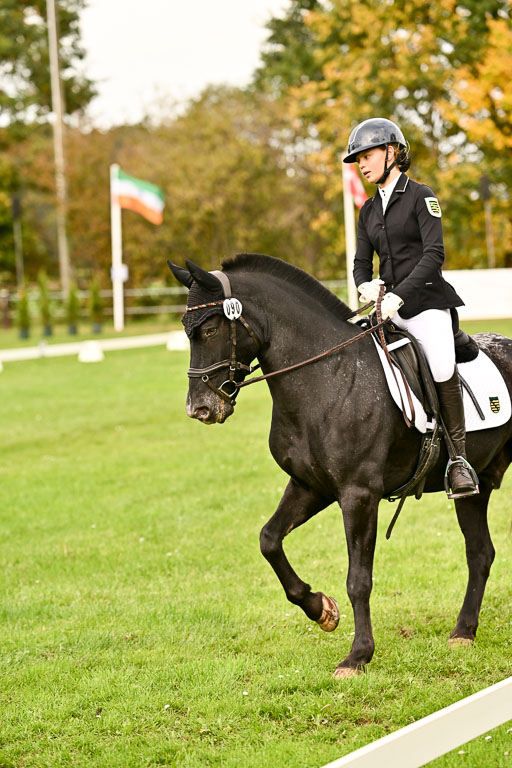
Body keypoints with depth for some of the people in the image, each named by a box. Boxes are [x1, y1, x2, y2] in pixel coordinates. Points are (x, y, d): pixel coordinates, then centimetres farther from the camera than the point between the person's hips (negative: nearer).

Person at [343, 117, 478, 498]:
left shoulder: (420, 196, -3)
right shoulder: (369, 210, 16)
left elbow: (434, 254, -14)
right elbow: (362, 261, 16)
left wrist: (398, 295, -24)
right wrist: (366, 286, -9)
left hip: (426, 301, -7)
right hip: (389, 306, 7)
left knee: (442, 367, -27)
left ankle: (458, 457, -17)